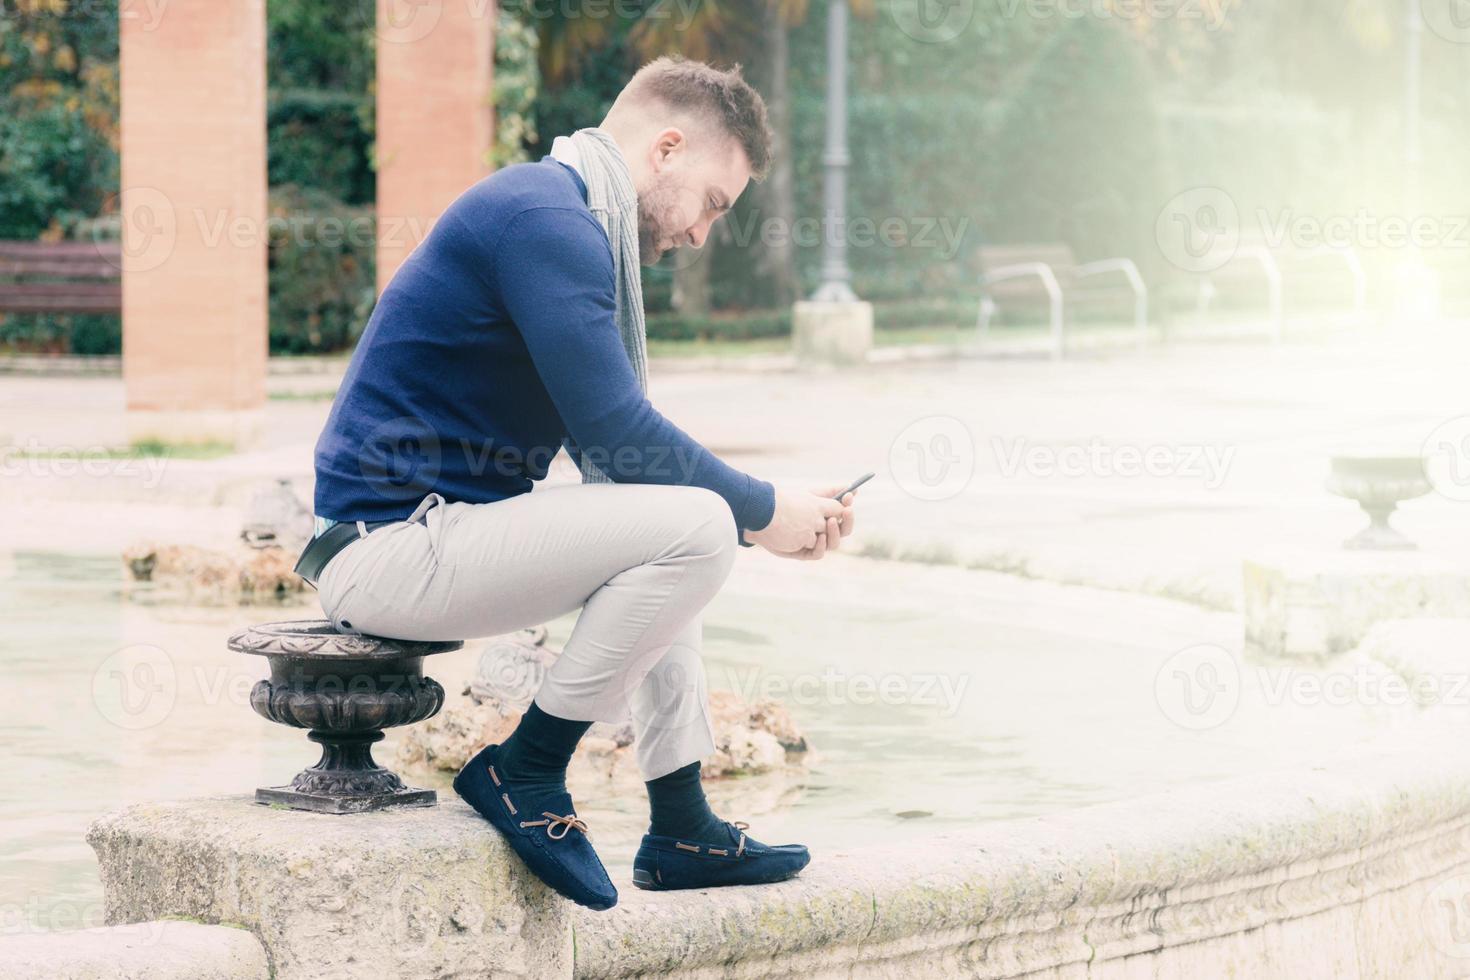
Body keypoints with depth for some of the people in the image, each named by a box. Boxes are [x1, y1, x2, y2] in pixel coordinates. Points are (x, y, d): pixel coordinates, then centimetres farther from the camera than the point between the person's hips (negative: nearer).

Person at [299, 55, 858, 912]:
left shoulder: (560, 218, 20)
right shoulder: (548, 219, -14)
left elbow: (612, 452, 22)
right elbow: (614, 432, -19)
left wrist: (764, 507, 12)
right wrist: (762, 512, -6)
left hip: (421, 530, 11)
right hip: (389, 546, -11)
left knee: (664, 516, 24)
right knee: (692, 529, -20)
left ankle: (682, 828, 22)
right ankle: (525, 773, -8)